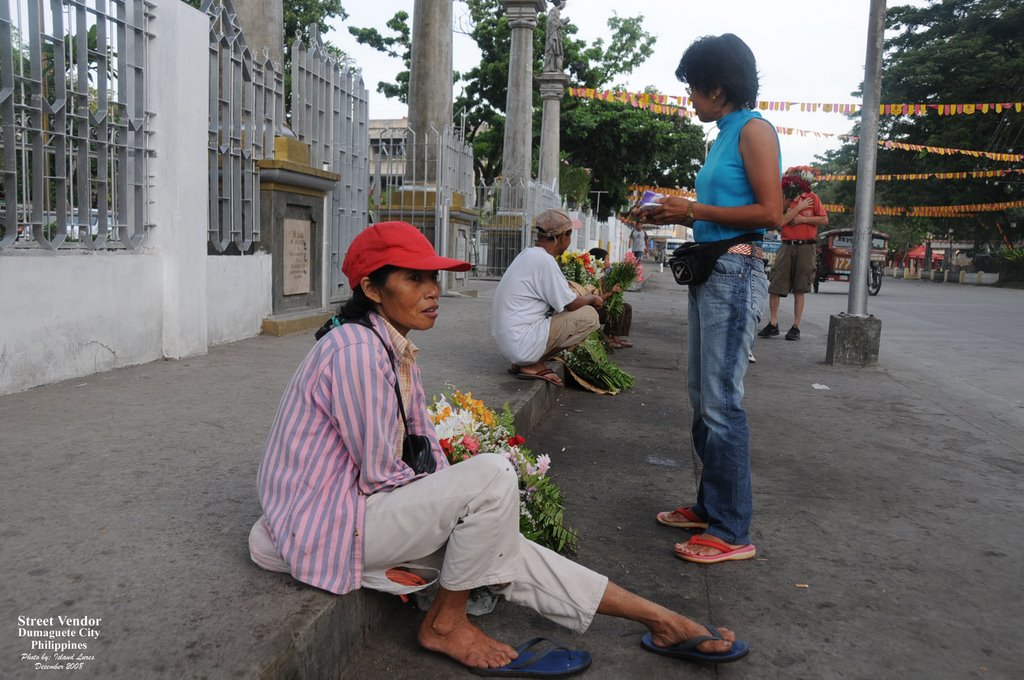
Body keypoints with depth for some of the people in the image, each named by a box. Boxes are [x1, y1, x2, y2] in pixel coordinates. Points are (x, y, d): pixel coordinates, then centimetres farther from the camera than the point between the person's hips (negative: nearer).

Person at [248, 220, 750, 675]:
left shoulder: (396, 349, 6)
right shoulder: (356, 352, -23)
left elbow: (426, 447, 9)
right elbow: (380, 475, -20)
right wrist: (460, 499, -4)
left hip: (351, 506, 8)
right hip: (324, 527, -8)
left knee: (499, 545, 0)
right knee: (492, 475, -22)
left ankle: (661, 622, 9)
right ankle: (445, 625, -2)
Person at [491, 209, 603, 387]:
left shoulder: (528, 254, 13)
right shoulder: (544, 261, -17)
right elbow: (570, 303, -9)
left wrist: (586, 297, 20)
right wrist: (592, 299, 10)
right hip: (522, 344, -10)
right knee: (589, 315, -7)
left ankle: (528, 362, 8)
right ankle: (533, 366, -6)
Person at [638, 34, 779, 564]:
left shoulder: (753, 129, -6)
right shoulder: (723, 137, 19)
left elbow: (770, 213, -15)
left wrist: (695, 209, -11)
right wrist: (676, 216, 13)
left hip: (735, 275, -10)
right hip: (707, 271, 10)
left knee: (721, 402, -9)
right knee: (702, 397, 12)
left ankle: (732, 533, -1)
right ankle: (709, 506, 24)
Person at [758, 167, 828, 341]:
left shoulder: (812, 198, 6)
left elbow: (824, 220, 0)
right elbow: (780, 221, -6)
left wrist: (802, 219, -8)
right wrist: (798, 207, -9)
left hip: (806, 247, -1)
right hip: (787, 246, 1)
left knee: (799, 290, 2)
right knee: (774, 287, -3)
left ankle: (796, 327, 7)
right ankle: (773, 324, 6)